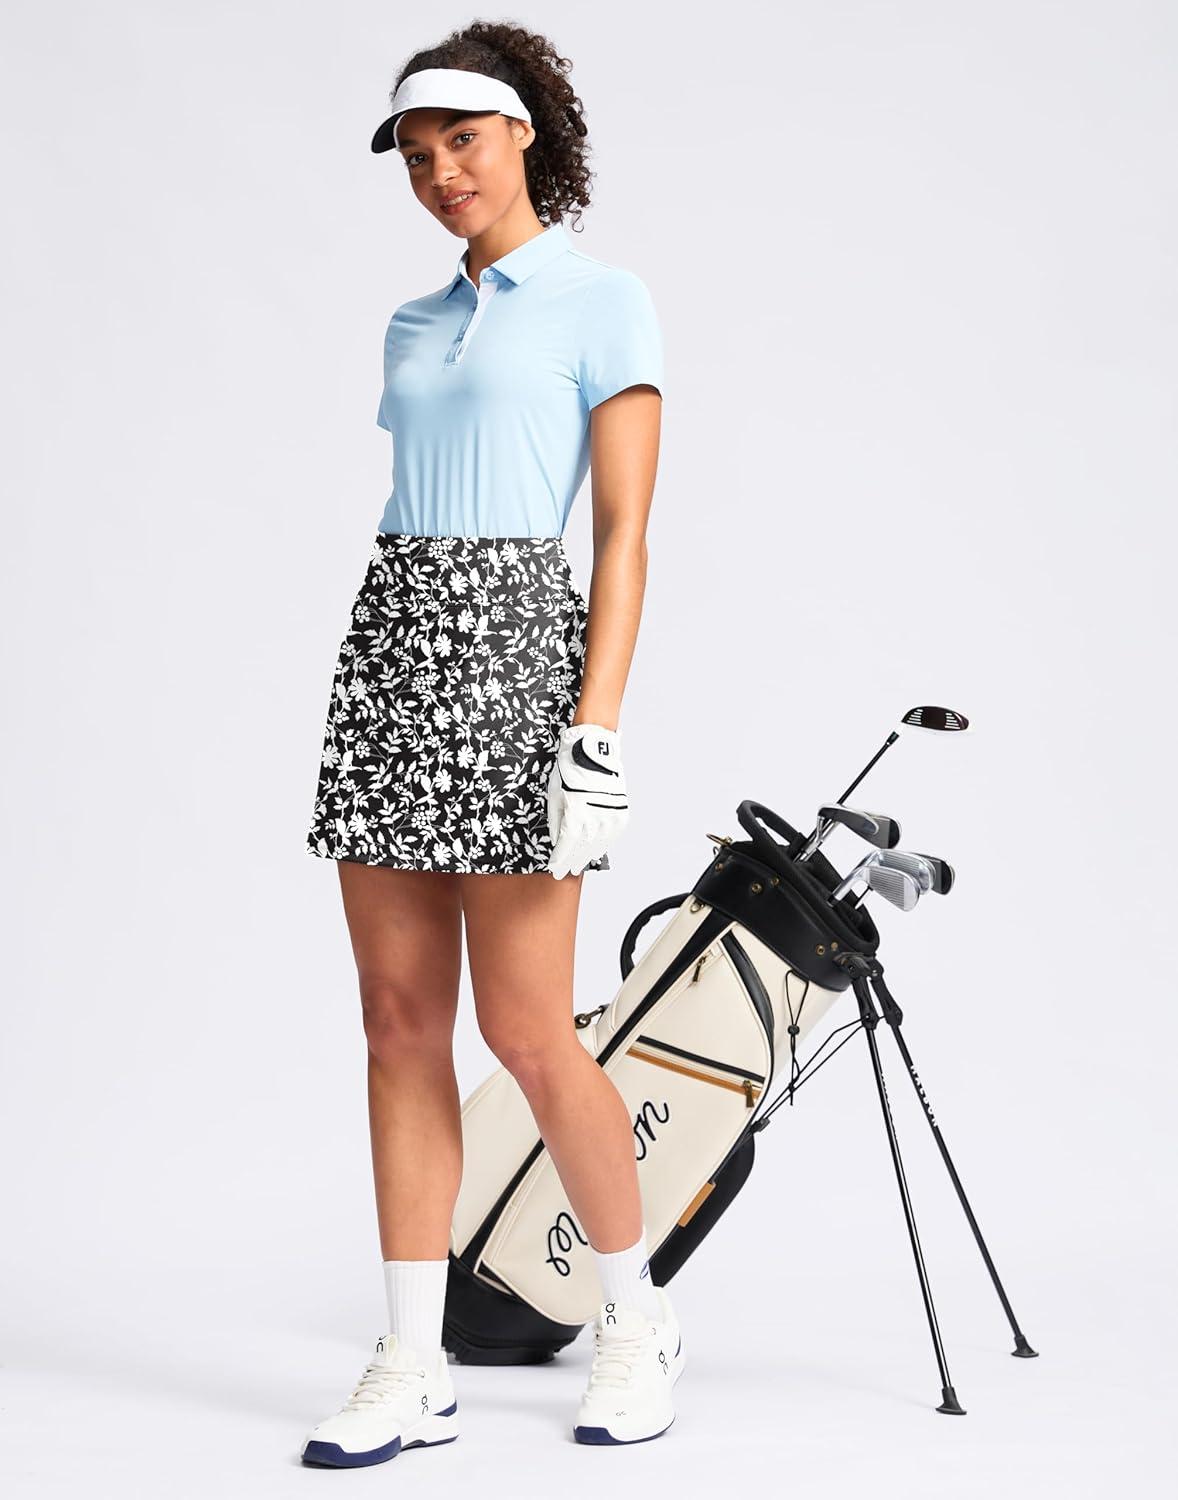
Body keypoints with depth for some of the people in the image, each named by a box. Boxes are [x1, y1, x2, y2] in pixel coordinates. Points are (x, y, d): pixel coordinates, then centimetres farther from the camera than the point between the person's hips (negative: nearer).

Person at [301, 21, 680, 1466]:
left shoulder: (605, 302, -1)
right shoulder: (414, 325, 18)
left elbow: (625, 532, -7)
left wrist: (596, 726, -16)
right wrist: (385, 682, 16)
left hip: (515, 638, -6)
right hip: (389, 642, 6)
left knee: (526, 1031, -6)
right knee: (401, 1021, 3)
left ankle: (636, 1314, 16)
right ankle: (412, 1368, 8)